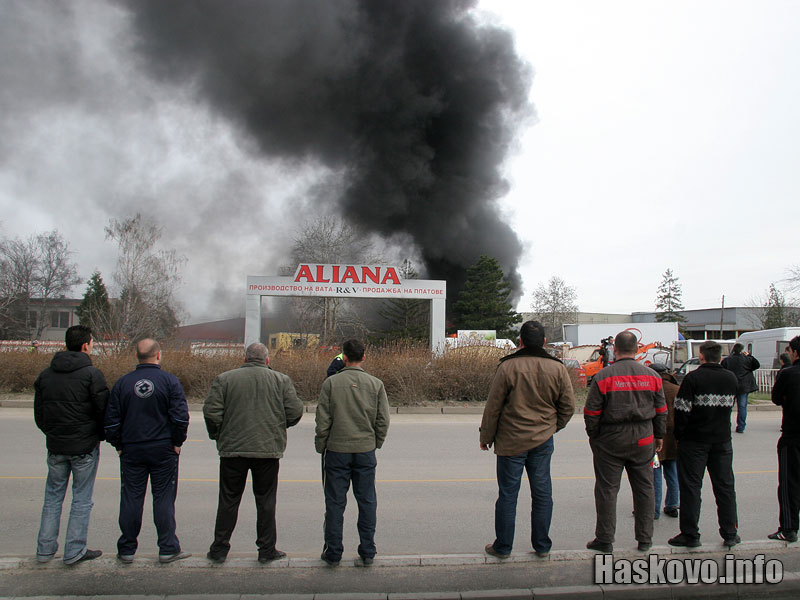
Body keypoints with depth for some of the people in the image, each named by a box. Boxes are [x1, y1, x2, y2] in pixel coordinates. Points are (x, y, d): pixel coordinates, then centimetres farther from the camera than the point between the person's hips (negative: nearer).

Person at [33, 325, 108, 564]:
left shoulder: (45, 374, 5)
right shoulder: (91, 374, -14)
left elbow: (38, 414, 10)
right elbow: (104, 411, -13)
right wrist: (99, 435, 5)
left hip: (55, 447, 5)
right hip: (84, 447, -5)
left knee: (52, 497, 17)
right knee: (82, 499, 6)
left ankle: (45, 549, 22)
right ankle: (74, 551, 11)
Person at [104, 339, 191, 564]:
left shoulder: (122, 383, 2)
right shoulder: (169, 380, -7)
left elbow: (111, 419, 3)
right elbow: (181, 415, -13)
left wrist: (118, 445, 12)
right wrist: (178, 442, -1)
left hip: (131, 450, 2)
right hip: (163, 450, -2)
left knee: (131, 498, 10)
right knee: (164, 498, 4)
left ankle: (127, 549, 18)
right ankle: (168, 549, 9)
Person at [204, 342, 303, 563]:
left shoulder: (224, 379, 1)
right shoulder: (281, 380, 2)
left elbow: (211, 412, -5)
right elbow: (295, 412, -3)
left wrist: (217, 436, 11)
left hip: (233, 449, 0)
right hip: (269, 450, 0)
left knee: (228, 500, 11)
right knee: (266, 502, 10)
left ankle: (219, 549, 18)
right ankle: (267, 550, 15)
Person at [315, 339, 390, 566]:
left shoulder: (331, 383, -6)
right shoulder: (376, 384, 0)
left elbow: (323, 420, -6)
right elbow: (383, 420, 1)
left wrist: (320, 447, 5)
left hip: (337, 450, -2)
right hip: (366, 450, 2)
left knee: (335, 502, 8)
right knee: (367, 501, 11)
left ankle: (333, 552, 14)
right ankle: (367, 551, 17)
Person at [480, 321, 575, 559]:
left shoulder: (507, 367, -12)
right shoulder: (558, 368, -2)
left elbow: (493, 407, -7)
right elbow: (568, 407, 5)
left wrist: (486, 437, 5)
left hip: (511, 441, -3)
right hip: (542, 441, 3)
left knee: (508, 494, 7)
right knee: (542, 493, 13)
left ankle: (503, 546, 17)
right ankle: (542, 546, 23)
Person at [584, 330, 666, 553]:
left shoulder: (604, 376, -11)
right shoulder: (651, 376, 2)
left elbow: (592, 412, -9)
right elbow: (661, 410, 9)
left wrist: (593, 436, 5)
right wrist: (659, 435, 20)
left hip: (610, 441, -3)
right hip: (643, 441, 4)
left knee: (607, 489, 5)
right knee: (644, 488, 14)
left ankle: (605, 540, 10)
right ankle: (645, 539, 23)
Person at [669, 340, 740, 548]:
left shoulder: (693, 378, -14)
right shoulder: (731, 378, 3)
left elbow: (682, 410, -15)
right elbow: (730, 405, 12)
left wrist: (679, 434, -4)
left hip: (694, 440, -5)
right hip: (722, 440, 5)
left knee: (691, 486, 2)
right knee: (725, 486, 14)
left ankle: (690, 534, 5)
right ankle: (729, 533, 20)